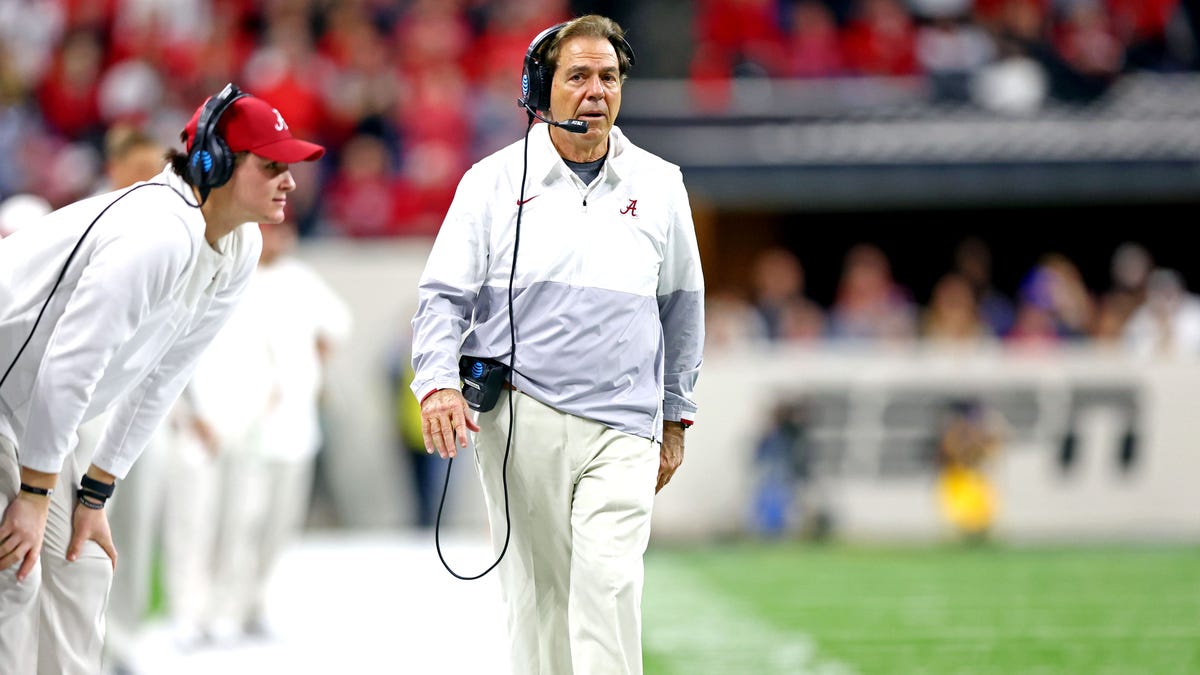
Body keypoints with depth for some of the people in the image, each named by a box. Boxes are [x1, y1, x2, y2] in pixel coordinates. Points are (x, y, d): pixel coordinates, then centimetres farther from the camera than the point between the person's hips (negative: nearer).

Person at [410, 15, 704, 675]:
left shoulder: (659, 186, 8)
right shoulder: (493, 182, 3)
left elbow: (683, 305, 18)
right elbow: (443, 295, 3)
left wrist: (676, 416, 20)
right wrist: (438, 383, -14)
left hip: (622, 429, 0)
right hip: (519, 419, 0)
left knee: (608, 584, -13)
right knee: (537, 590, 2)